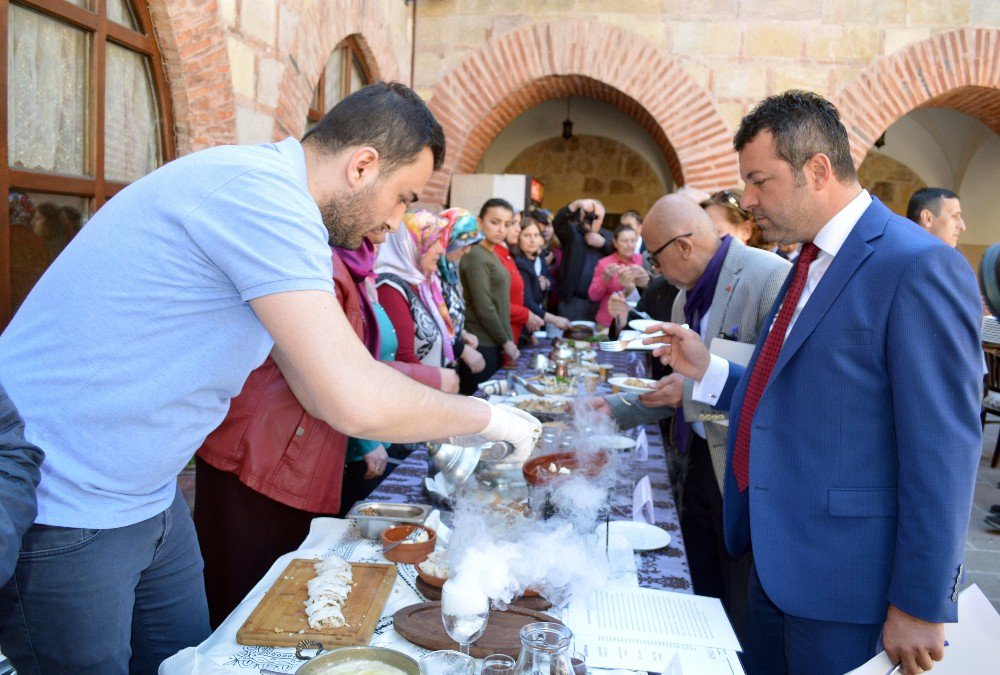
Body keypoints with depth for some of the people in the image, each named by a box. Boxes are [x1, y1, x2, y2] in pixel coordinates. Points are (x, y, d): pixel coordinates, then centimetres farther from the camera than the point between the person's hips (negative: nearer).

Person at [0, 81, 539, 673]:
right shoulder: (263, 193, -24)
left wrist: (445, 429, 10)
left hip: (146, 495, 9)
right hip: (58, 510, -9)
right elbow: (354, 400, -31)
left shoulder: (265, 188, 9)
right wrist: (484, 417, -14)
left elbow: (322, 390, 13)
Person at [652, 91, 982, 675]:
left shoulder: (918, 266, -18)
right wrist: (707, 370, 6)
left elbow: (944, 449, -19)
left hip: (846, 585, -8)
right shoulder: (812, 263, 10)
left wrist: (920, 605, -16)